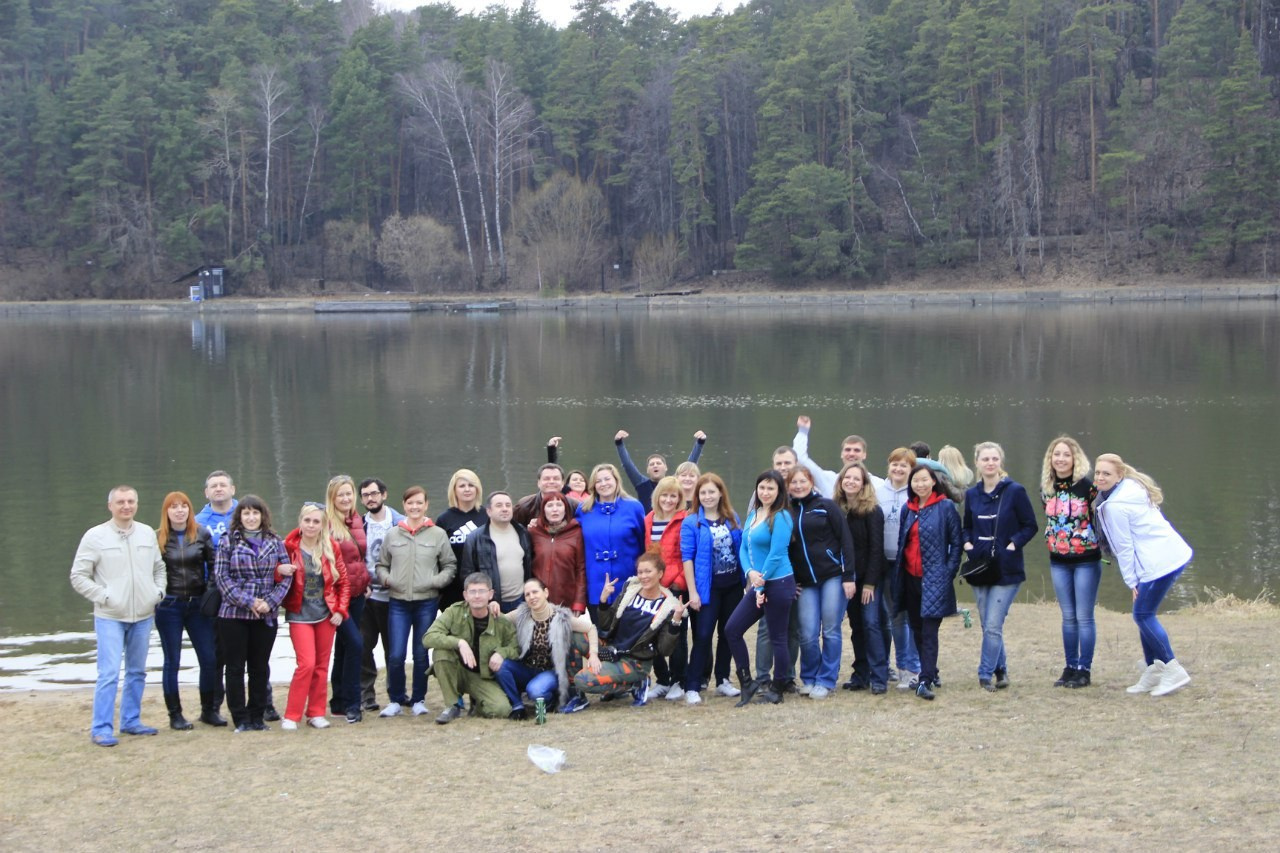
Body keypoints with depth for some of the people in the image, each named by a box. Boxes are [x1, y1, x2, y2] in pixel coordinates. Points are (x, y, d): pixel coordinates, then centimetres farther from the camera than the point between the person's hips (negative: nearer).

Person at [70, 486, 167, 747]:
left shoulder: (148, 534, 7)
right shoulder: (95, 537, -5)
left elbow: (159, 568, 18)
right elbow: (78, 577, -4)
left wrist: (159, 592, 2)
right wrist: (105, 597, -12)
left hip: (143, 616, 5)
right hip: (110, 617, -5)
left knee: (137, 672, 12)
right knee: (109, 674, -10)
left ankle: (131, 720, 24)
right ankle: (101, 728, -4)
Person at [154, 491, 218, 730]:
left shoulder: (202, 534, 1)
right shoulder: (157, 538, -4)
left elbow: (213, 565, 4)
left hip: (198, 604, 2)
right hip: (169, 606, -2)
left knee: (210, 659, 1)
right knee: (172, 662, 6)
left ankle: (209, 710, 15)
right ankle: (175, 714, 14)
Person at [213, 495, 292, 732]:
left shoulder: (274, 542, 7)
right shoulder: (228, 541, 0)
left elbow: (286, 575, 3)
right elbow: (222, 577, -6)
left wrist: (270, 602, -11)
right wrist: (248, 602, -14)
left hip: (265, 616, 2)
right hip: (233, 614, -2)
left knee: (260, 667, 8)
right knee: (235, 667, 3)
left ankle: (257, 716, 18)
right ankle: (240, 718, 10)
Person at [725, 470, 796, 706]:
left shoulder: (781, 517, -12)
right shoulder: (753, 515, 11)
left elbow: (776, 554, -15)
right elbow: (744, 548, 9)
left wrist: (761, 583, -11)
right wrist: (750, 572, -9)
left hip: (778, 583, -8)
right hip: (758, 584, 8)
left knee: (777, 638, 1)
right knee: (732, 629, 5)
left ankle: (777, 690, 13)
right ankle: (747, 684, 13)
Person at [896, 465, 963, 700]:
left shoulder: (945, 507, -4)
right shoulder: (908, 509, 12)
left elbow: (956, 542, -3)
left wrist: (949, 573, -9)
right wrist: (899, 572, 10)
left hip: (934, 579, -6)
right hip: (911, 577, 6)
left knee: (929, 631, -10)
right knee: (917, 629, 12)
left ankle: (925, 681, -12)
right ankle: (930, 673, 26)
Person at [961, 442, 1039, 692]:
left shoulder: (1015, 491, -7)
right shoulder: (972, 495, 7)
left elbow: (1030, 526, -2)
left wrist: (1013, 544, -15)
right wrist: (967, 543, -1)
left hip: (1006, 570, -5)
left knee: (993, 626, -11)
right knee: (988, 626, 10)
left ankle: (985, 675, -5)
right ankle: (1001, 671, 23)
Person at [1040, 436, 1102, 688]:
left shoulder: (1087, 486, -12)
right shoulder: (1046, 488, 4)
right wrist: (1054, 540, 11)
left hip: (1086, 559, -5)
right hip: (1058, 561, 5)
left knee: (1084, 617, 0)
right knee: (1068, 617, 11)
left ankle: (1084, 670, 7)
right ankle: (1070, 668, 17)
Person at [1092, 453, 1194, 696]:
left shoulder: (1114, 506, -16)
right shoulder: (1133, 487, 13)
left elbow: (1124, 547, -12)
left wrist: (1132, 581, -5)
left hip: (1159, 563, -10)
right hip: (1175, 554, 10)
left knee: (1143, 614, -3)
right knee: (1144, 614, 15)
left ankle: (1173, 671, -2)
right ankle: (1153, 670, 19)